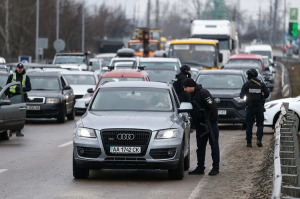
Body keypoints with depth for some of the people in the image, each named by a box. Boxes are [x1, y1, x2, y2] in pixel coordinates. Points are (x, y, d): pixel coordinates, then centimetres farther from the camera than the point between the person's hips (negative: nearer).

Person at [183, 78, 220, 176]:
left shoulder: (203, 93, -17)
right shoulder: (192, 95, 11)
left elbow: (213, 107, -20)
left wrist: (210, 121, -20)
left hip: (210, 123, -9)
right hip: (200, 124, 9)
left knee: (214, 145, 0)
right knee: (200, 146, 9)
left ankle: (215, 168, 4)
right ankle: (200, 168, 14)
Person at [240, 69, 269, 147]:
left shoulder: (247, 84, -3)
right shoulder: (261, 84, 2)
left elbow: (241, 95, -1)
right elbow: (267, 94, -2)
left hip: (250, 107, -1)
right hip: (259, 107, 1)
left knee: (249, 125, 6)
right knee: (260, 124, 8)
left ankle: (249, 142, 5)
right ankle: (259, 139, -11)